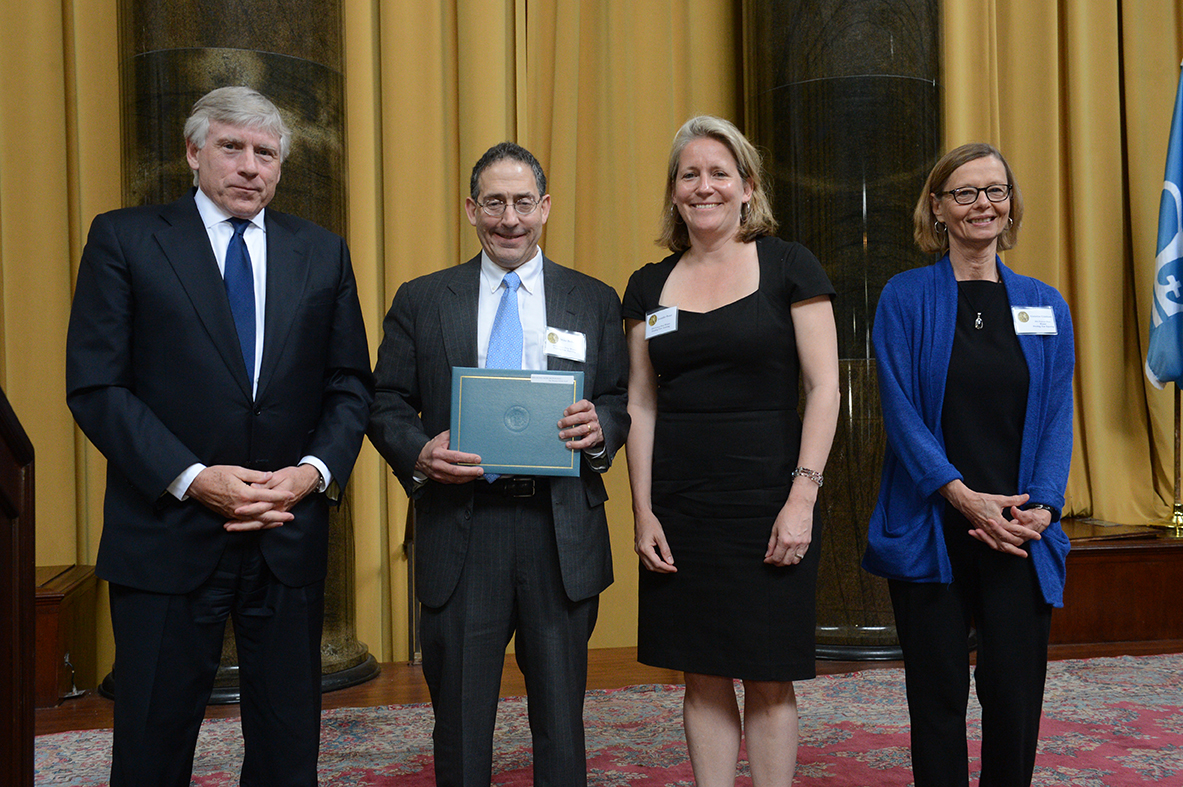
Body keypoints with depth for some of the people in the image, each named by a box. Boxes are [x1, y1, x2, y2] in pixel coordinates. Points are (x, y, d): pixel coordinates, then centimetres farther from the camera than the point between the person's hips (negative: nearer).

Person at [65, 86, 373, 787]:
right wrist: (193, 479, -15)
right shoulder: (124, 240, 0)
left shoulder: (323, 253, 8)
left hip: (291, 535, 3)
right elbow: (95, 386, -6)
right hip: (168, 536, -2)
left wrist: (316, 470, -9)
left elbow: (351, 386, 8)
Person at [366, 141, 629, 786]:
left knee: (561, 716, 10)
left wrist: (600, 427, -13)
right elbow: (386, 406, 7)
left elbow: (622, 402, 10)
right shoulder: (420, 301, 7)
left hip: (562, 532, 1)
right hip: (460, 533, 0)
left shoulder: (595, 302, 9)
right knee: (459, 718, 10)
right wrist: (418, 452, -14)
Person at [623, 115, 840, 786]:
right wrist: (643, 512, 1)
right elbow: (640, 404, 9)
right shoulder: (651, 286, 10)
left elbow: (825, 388, -4)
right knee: (703, 676, 10)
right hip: (679, 506, 3)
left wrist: (802, 496, -12)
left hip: (766, 499, -3)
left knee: (769, 679, 4)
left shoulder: (789, 266, 0)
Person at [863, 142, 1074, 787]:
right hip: (930, 533, -2)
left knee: (1015, 696, 4)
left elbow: (1057, 416, 6)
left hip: (1019, 535, 2)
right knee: (938, 695, 6)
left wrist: (1042, 505, -9)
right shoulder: (906, 297, 2)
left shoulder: (1044, 305, 11)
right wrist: (964, 496, -15)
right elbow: (900, 408, -6)